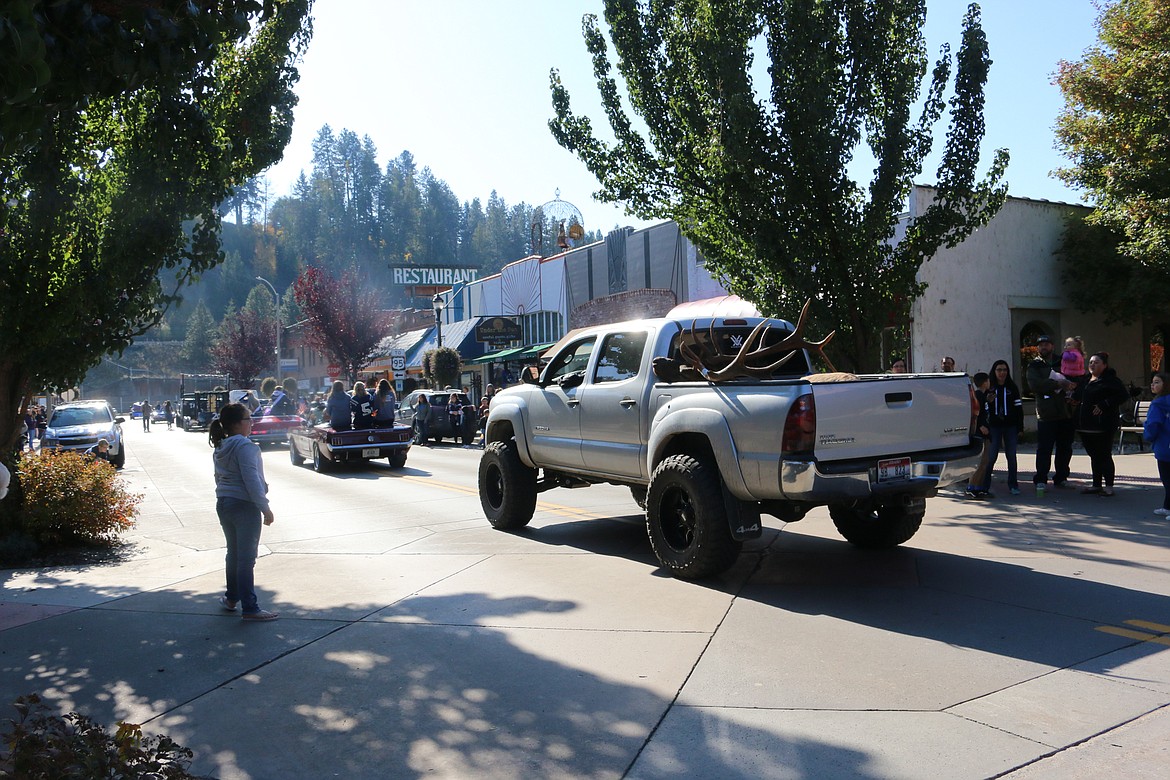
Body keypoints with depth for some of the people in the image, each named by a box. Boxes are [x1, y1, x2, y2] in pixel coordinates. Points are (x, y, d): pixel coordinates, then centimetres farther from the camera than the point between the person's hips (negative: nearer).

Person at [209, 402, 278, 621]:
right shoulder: (244, 446, -18)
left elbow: (219, 477, 17)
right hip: (244, 506, -9)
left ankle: (231, 598, 33)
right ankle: (249, 609, 1)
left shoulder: (220, 448, 10)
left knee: (234, 553, 21)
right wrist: (265, 508, -17)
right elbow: (252, 480, -22)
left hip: (223, 505, 9)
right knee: (246, 558, -3)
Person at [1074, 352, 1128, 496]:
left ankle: (1109, 486, 4)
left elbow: (1123, 395, -18)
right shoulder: (1086, 380, 17)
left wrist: (1104, 405, -20)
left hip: (1102, 425, -8)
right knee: (1094, 456, 14)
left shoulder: (1110, 380, -8)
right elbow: (1077, 397, 33)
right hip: (1085, 425, 8)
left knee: (1104, 456, -4)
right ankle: (1096, 485, 21)